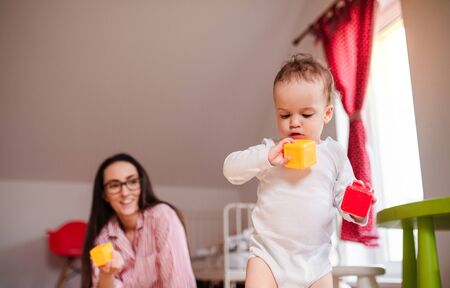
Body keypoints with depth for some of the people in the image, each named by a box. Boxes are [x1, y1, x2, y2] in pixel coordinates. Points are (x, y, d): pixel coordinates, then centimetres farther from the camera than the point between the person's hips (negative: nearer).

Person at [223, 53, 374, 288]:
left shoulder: (334, 154, 4)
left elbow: (344, 197, 6)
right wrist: (267, 157, -22)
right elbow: (231, 169, -7)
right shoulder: (270, 150, 1)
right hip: (268, 254, -2)